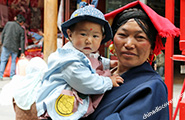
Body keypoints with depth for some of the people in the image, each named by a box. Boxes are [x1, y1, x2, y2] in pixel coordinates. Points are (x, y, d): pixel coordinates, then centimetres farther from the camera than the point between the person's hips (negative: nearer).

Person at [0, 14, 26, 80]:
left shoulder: (8, 23, -1)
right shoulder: (21, 29, -3)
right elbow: (22, 41, -2)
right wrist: (22, 52, 2)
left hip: (6, 46, 0)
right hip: (15, 47, 0)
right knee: (13, 61, 15)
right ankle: (12, 76, 13)